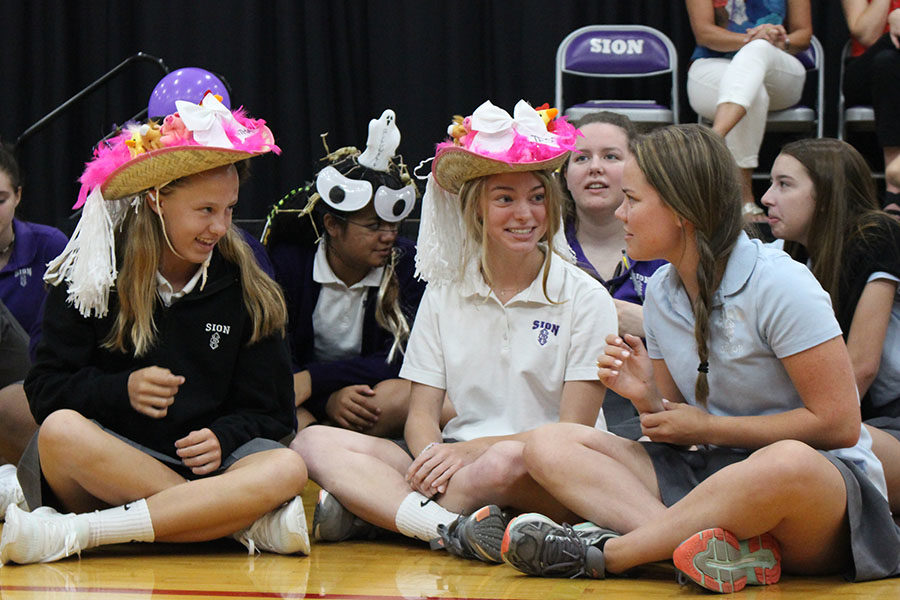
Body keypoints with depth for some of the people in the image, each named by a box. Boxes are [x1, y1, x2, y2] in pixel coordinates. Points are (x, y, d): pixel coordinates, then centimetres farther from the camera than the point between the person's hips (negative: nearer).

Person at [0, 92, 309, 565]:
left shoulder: (245, 291, 9)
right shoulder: (90, 278, 3)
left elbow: (269, 413, 9)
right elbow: (45, 389, 1)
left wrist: (223, 437, -13)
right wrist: (121, 390, -18)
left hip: (205, 462, 2)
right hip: (104, 463, -1)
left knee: (287, 469, -31)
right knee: (61, 431, -36)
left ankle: (69, 535, -37)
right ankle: (250, 525, -33)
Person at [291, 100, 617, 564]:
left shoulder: (584, 299, 1)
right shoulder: (444, 293, 12)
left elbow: (575, 431, -6)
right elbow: (421, 414, 7)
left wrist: (471, 451, -19)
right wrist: (433, 456, -18)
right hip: (452, 457, 4)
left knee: (507, 461, -40)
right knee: (314, 442, -18)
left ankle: (367, 512, -24)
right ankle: (451, 527, -38)